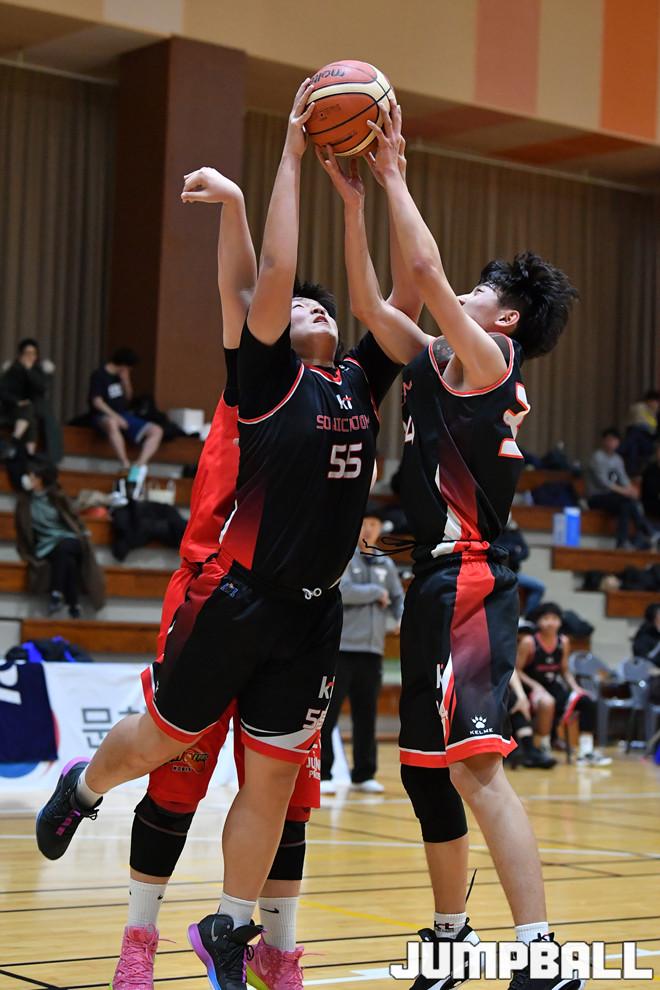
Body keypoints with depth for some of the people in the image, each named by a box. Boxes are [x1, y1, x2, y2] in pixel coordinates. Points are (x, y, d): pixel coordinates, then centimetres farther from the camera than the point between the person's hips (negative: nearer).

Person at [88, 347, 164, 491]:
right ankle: (127, 467, -46)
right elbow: (97, 401, -14)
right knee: (112, 423, -44)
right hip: (104, 416, -7)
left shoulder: (122, 375, 13)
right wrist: (115, 416, -25)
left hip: (124, 415, 7)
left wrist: (126, 381, 0)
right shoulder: (99, 375, -7)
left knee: (156, 431, -11)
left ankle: (139, 467, -27)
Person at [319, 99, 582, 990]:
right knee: (425, 768, 16)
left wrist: (395, 173, -7)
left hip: (471, 583, -10)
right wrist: (354, 198, 14)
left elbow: (425, 268, -17)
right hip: (434, 582, 10)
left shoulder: (493, 363, -7)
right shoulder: (436, 362, 16)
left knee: (474, 765, -20)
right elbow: (369, 302, 20)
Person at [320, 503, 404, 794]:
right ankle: (321, 775, 1)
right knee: (327, 713, -4)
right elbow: (342, 591, -17)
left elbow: (398, 599, 18)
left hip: (372, 650, 5)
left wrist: (402, 618, -3)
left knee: (366, 715, 8)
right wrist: (377, 592, -8)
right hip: (340, 647, -5)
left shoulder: (386, 565, 15)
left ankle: (364, 775, 15)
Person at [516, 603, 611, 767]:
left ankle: (586, 751, -11)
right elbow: (516, 670, -8)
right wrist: (535, 686, -21)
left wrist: (575, 687, -3)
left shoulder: (563, 642, 4)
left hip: (555, 686, 6)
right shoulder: (529, 642, -11)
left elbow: (565, 671, 14)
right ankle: (544, 748, -21)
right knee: (547, 702, -39)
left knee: (587, 702, -14)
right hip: (534, 688, -6)